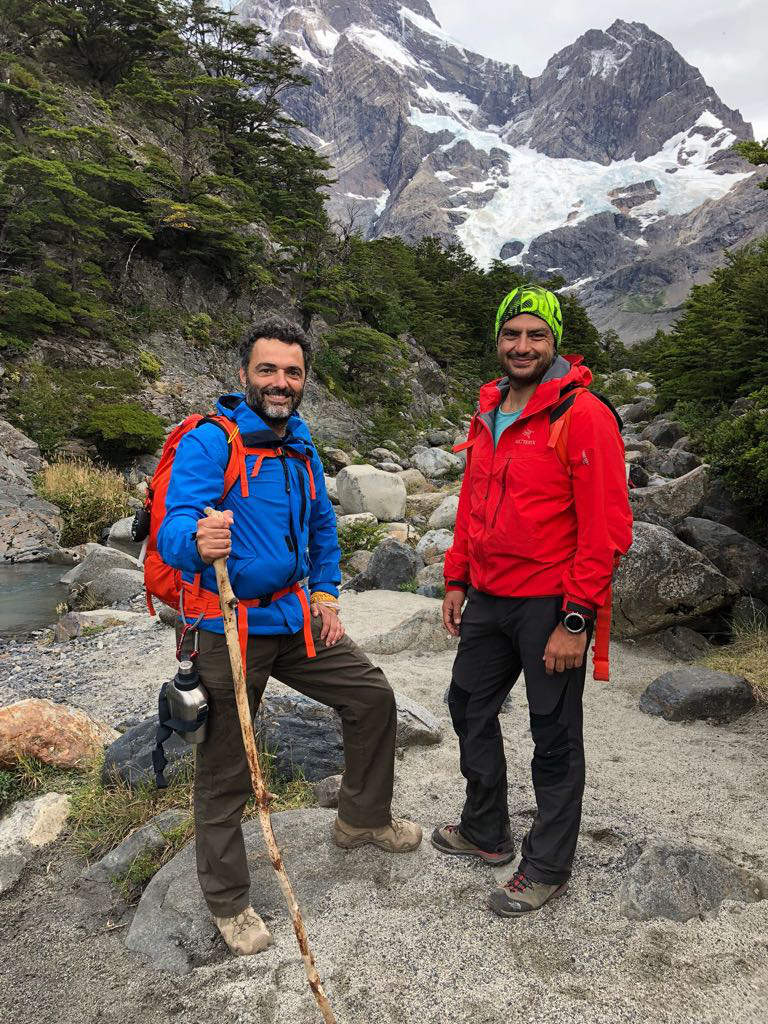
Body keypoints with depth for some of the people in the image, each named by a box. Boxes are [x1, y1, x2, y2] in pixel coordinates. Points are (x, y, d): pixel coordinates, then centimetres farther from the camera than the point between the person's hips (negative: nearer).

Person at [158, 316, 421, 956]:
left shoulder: (301, 447, 8)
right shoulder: (209, 442, -16)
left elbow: (322, 526, 21)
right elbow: (174, 531, -27)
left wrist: (325, 595, 12)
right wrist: (197, 541, -50)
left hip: (293, 617, 7)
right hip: (227, 629, -7)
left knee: (372, 696, 10)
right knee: (225, 772, 5)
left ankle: (363, 819, 33)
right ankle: (229, 903, 26)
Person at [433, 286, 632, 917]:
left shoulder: (583, 415, -14)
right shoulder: (489, 413, 9)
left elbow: (607, 528, -18)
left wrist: (576, 619, -20)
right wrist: (457, 581, 15)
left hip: (550, 605, -7)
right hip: (488, 599, 8)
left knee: (554, 735, 8)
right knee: (470, 706, 18)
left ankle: (547, 867, 28)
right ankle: (486, 832, 40)